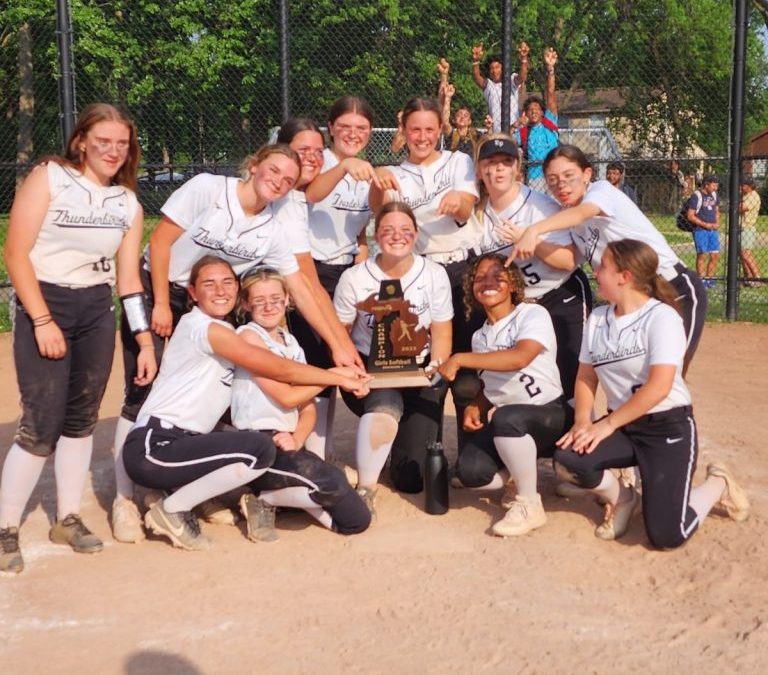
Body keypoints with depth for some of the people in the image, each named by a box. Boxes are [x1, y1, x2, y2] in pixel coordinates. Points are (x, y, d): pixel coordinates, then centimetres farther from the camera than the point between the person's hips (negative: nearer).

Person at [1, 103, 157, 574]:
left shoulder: (128, 202, 8)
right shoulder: (49, 177, -7)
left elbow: (128, 277, 8)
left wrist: (145, 341, 3)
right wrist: (43, 321, -16)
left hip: (98, 311, 5)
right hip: (43, 305, -5)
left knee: (82, 419, 9)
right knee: (42, 424, -8)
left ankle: (68, 518, 24)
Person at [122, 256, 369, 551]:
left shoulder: (224, 332, 17)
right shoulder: (203, 327, -10)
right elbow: (280, 369, -10)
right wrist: (339, 378, -1)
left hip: (180, 444, 9)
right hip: (152, 447, -9)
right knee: (259, 449, -22)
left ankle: (175, 492, 8)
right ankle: (171, 510, -7)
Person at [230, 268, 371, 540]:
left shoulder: (291, 343, 18)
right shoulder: (249, 336, -5)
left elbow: (308, 408, 10)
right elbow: (286, 396, -12)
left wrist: (298, 439, -12)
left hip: (287, 444, 8)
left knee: (357, 519, 0)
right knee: (332, 482, -31)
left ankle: (266, 498, 9)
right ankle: (264, 497, -6)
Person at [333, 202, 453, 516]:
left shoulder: (434, 274, -3)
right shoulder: (354, 278, -6)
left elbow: (441, 333, 0)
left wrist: (436, 367, -18)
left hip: (420, 377, 2)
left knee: (411, 479, -4)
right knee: (386, 404, -40)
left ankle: (403, 437, 33)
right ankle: (365, 489, -19)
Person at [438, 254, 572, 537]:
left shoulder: (533, 315, -8)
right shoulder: (480, 336, 13)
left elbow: (519, 357, -28)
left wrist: (459, 359, -26)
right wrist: (474, 408, -3)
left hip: (549, 415, -5)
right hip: (502, 422, 5)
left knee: (505, 418, -39)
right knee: (470, 471, -23)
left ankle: (530, 505, -18)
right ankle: (519, 478, 14)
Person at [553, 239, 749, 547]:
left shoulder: (662, 317, -15)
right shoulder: (597, 318, 6)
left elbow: (659, 387, -23)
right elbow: (586, 376, 7)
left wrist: (607, 424, -22)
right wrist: (583, 421, -12)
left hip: (669, 428, -6)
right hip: (623, 426, 6)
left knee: (667, 535, -16)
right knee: (567, 458, -24)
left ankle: (717, 484, 17)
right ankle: (621, 498, 8)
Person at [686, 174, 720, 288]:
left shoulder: (714, 195, 11)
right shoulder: (696, 196, -12)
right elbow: (690, 216, -14)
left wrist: (717, 223, 4)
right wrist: (705, 224, -15)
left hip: (713, 230, 7)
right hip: (700, 230, -7)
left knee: (716, 256, 5)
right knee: (702, 255, -5)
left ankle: (709, 279, 17)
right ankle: (702, 281, 2)